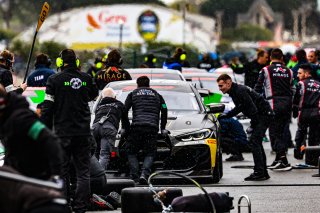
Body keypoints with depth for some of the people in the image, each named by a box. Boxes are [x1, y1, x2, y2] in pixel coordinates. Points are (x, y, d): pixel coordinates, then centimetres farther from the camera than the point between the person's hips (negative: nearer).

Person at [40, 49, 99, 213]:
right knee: (83, 171, 7)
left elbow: (48, 107, -7)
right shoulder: (86, 78, 3)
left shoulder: (55, 79, -6)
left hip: (63, 133, -3)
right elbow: (94, 95, 23)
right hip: (83, 132, 3)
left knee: (61, 171, 2)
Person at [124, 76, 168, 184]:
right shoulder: (156, 95, 26)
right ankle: (144, 174, -19)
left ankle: (134, 176, -9)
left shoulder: (133, 94, 20)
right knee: (150, 154, 7)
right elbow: (164, 111, 18)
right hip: (152, 127, 1)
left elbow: (124, 110, 10)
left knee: (131, 153, 10)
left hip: (137, 127, -1)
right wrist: (163, 128, 24)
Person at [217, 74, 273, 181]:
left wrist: (253, 125, -19)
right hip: (259, 116, 11)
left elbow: (253, 108, -25)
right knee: (256, 143, 12)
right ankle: (263, 173, 17)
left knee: (254, 141, -14)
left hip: (264, 115, -11)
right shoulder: (234, 92, 11)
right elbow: (239, 108, 23)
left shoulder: (240, 91, -21)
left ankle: (259, 172, -16)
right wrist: (224, 116, 17)